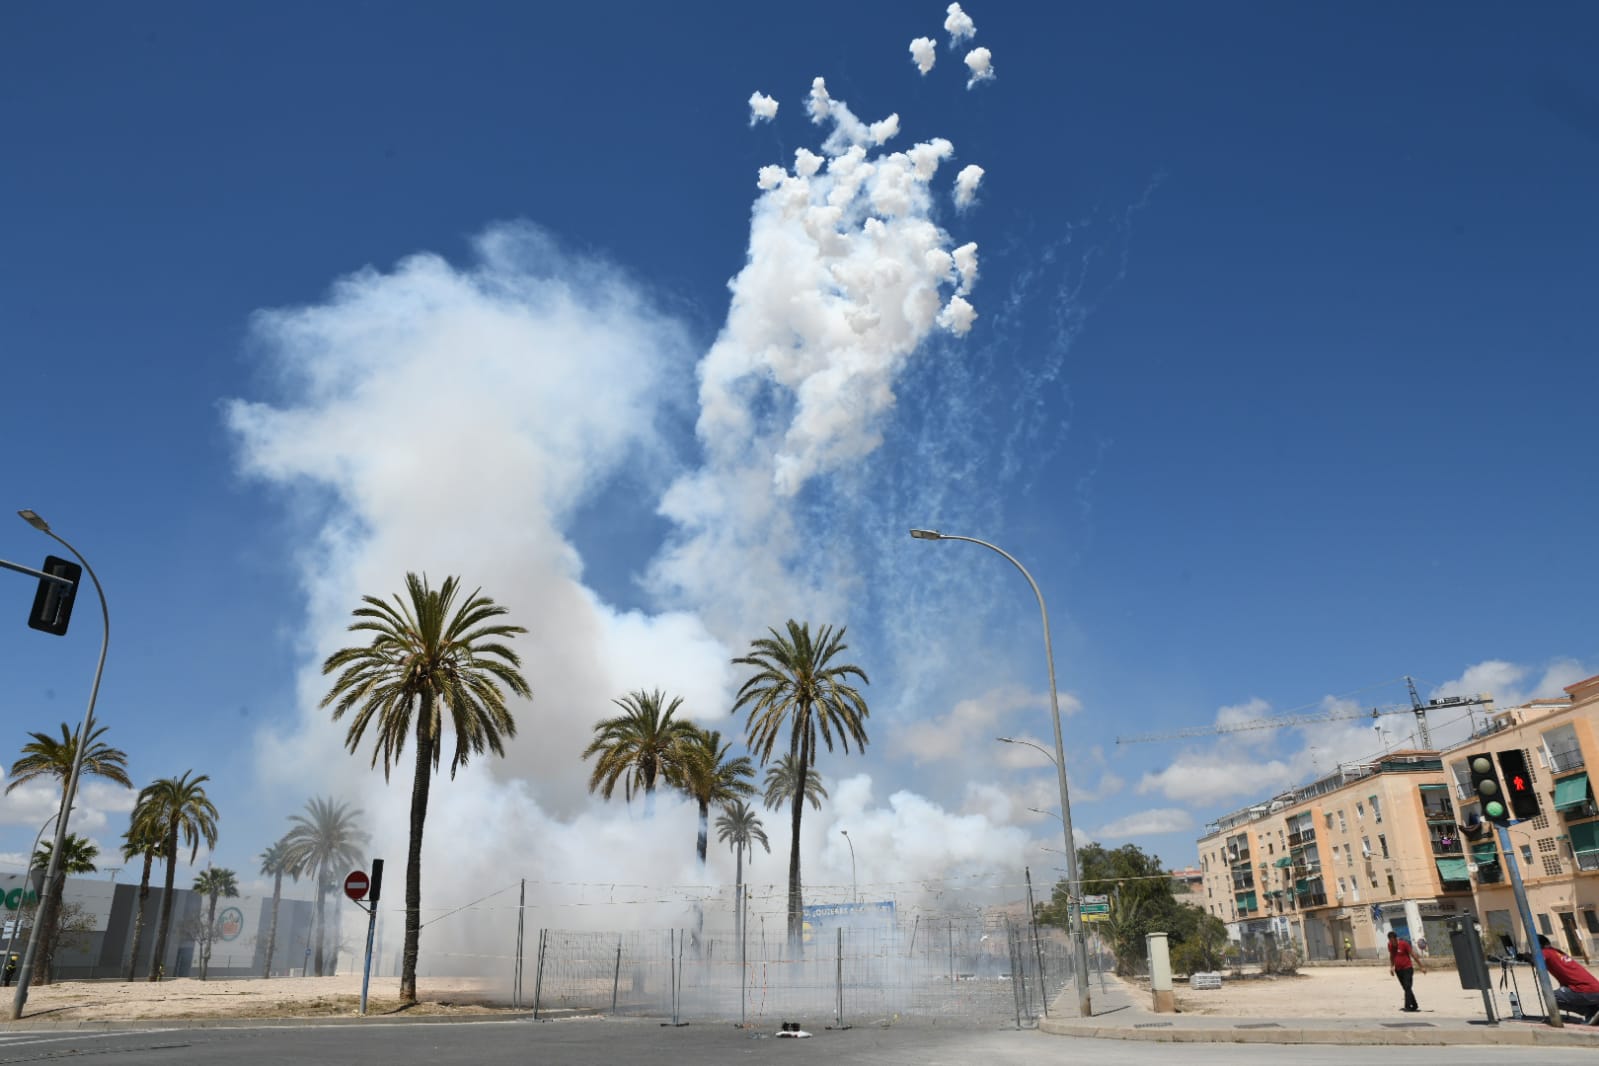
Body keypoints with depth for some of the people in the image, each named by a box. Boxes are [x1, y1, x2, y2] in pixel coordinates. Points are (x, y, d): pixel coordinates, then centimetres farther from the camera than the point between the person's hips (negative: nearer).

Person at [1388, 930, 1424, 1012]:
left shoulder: (1404, 944, -13)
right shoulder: (1390, 945, 3)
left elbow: (1412, 955, -7)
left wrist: (1421, 967, -4)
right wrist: (1391, 967, 8)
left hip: (1407, 969, -6)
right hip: (1398, 970, 6)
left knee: (1407, 987, -13)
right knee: (1406, 988, 12)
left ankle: (1407, 1006, -18)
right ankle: (1414, 1005, 24)